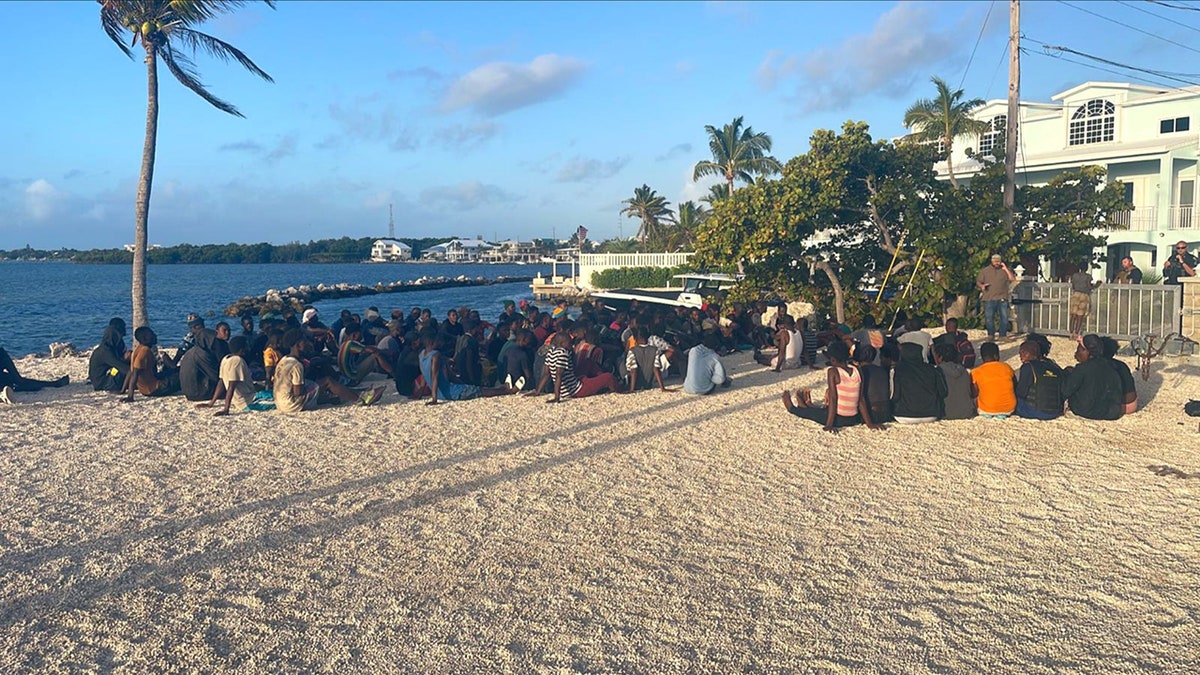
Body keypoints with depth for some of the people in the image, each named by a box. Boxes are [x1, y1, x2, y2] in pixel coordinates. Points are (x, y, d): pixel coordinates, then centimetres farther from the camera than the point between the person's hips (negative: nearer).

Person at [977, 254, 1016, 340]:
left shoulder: (1004, 270, 11)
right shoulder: (985, 271, 10)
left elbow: (1013, 279, -1)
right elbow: (978, 282, 9)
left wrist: (1006, 269, -5)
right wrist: (982, 286, -13)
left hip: (1002, 298, 0)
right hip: (989, 299, 0)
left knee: (1004, 317, -2)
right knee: (989, 318, 1)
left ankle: (1003, 335, 8)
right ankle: (991, 335, 13)